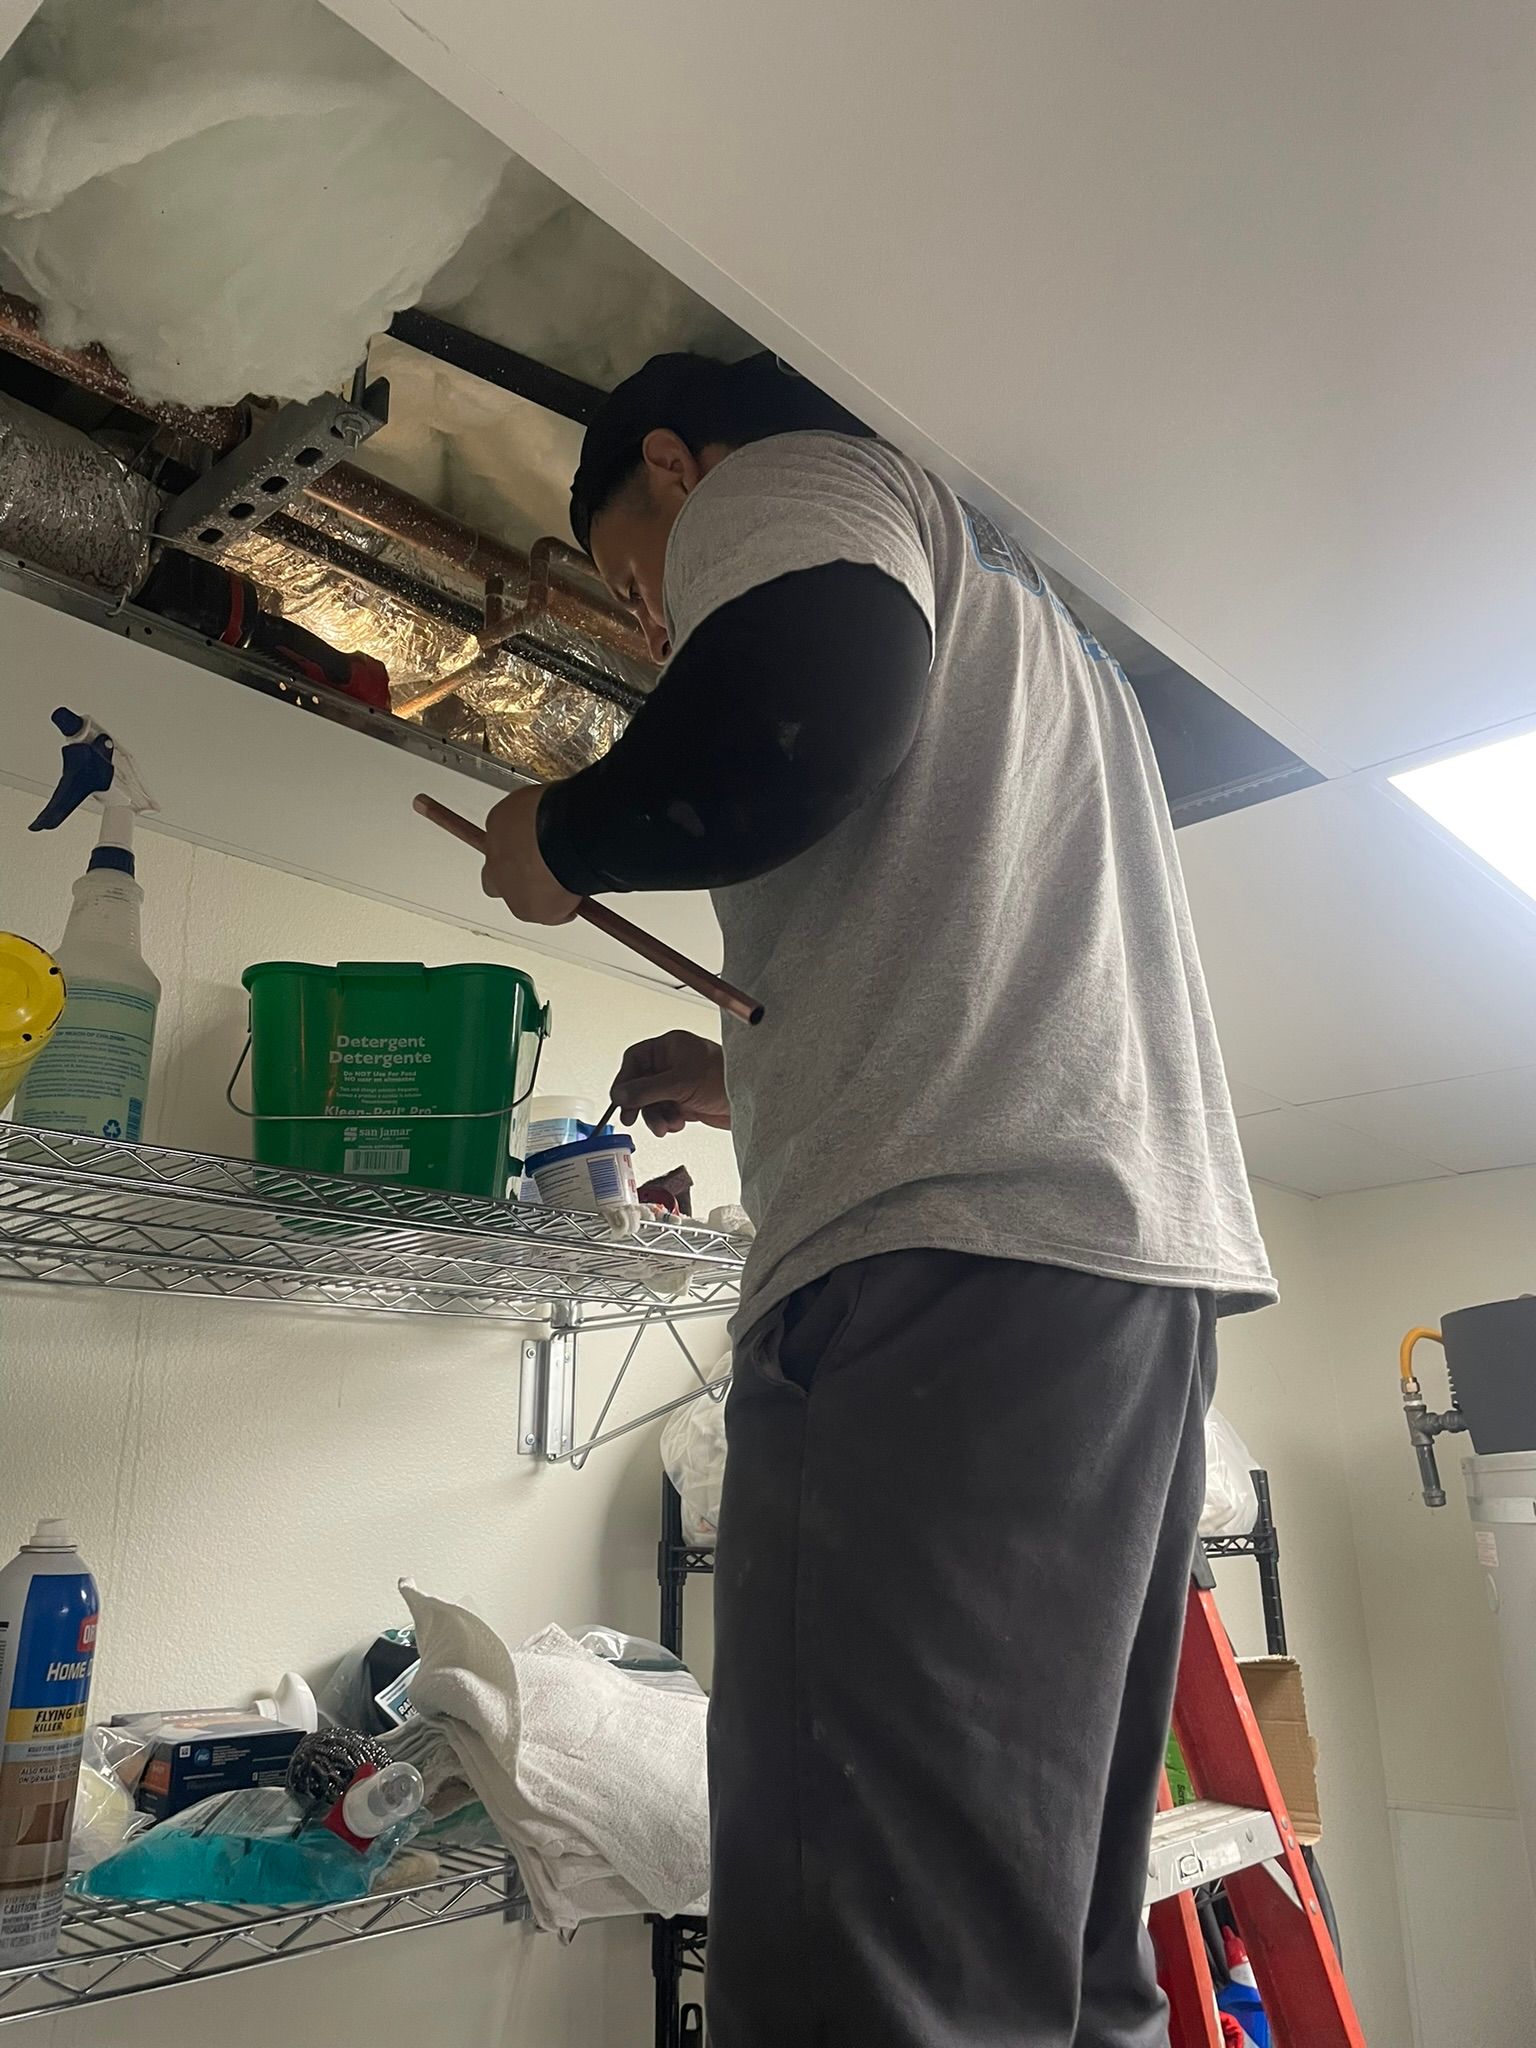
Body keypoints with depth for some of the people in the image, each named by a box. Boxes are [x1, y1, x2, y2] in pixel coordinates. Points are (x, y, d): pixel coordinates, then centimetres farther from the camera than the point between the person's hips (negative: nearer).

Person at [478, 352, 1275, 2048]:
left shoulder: (785, 480, 11)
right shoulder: (1006, 596, 37)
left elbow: (795, 723, -14)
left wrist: (559, 839, 4)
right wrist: (758, 1082, 35)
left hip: (961, 1245, -10)